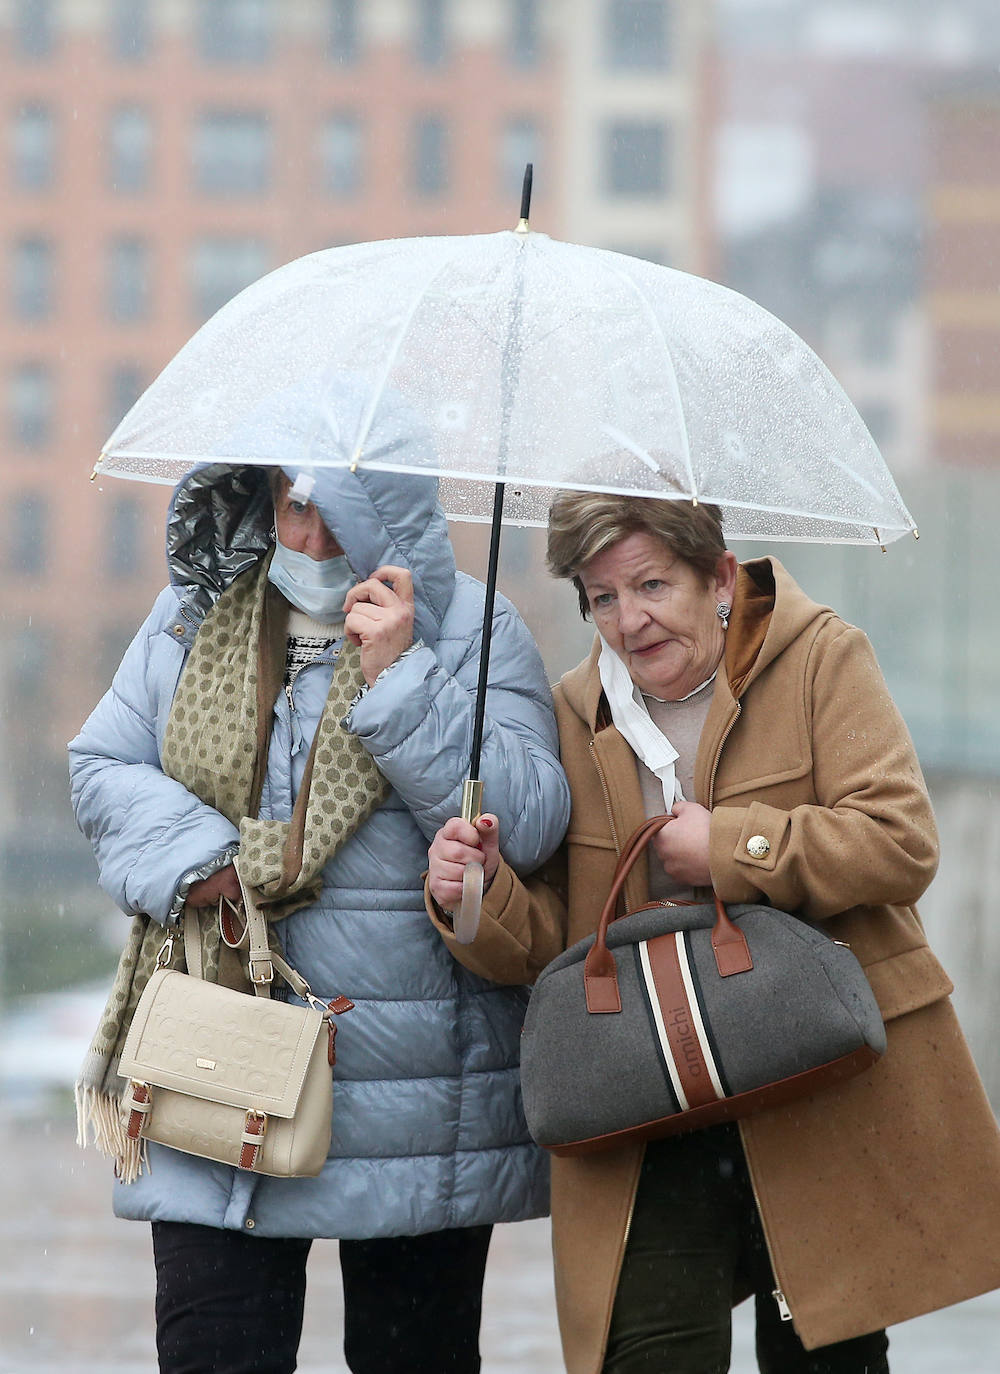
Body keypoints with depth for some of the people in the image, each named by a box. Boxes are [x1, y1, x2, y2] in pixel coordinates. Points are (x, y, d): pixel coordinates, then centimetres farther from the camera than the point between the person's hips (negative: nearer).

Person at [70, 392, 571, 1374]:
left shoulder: (472, 630, -3)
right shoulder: (194, 615, 9)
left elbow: (527, 823, -13)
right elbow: (103, 769, 8)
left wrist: (396, 676, -19)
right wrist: (204, 861, -11)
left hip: (414, 1092, -2)